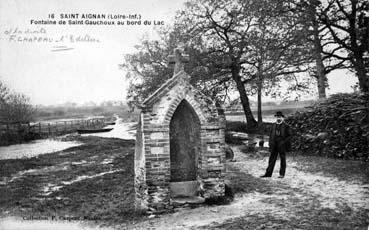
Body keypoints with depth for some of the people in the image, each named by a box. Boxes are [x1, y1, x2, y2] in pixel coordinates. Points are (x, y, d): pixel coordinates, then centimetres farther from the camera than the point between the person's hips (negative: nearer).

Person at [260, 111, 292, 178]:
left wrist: (284, 142, -14)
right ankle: (268, 173, 7)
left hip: (282, 145, -4)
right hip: (274, 145, 4)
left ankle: (282, 174, 13)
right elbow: (271, 135, 17)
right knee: (272, 159, 5)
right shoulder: (274, 125, 10)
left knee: (282, 159, 5)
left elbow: (290, 136, -3)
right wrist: (270, 143, 7)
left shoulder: (286, 126, -5)